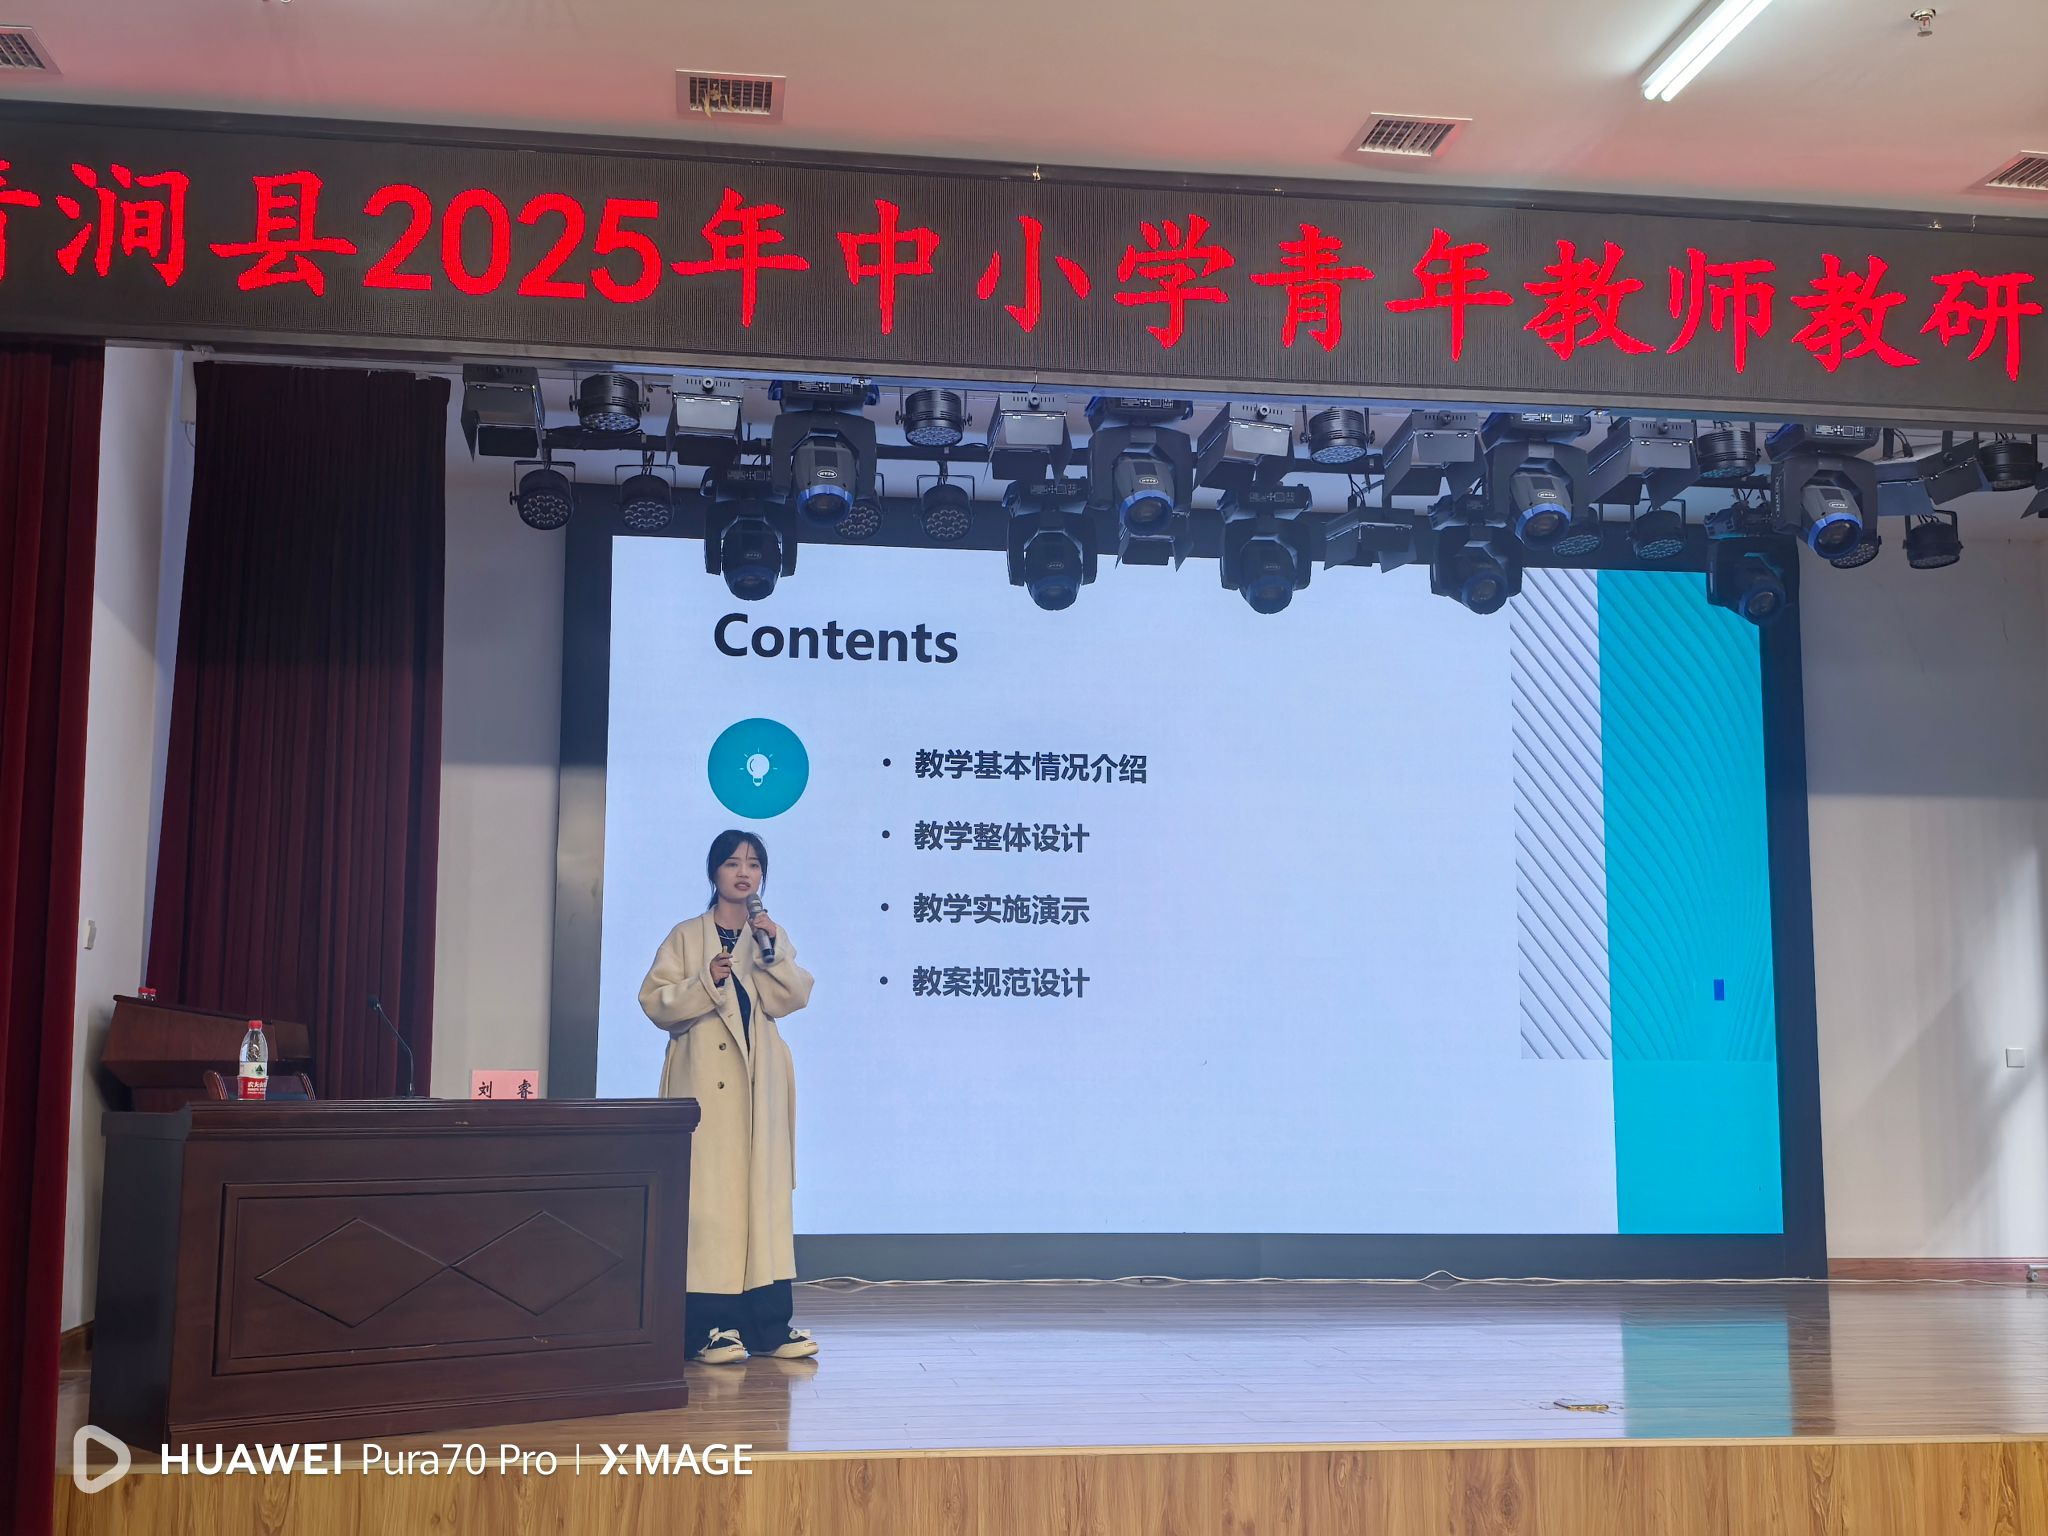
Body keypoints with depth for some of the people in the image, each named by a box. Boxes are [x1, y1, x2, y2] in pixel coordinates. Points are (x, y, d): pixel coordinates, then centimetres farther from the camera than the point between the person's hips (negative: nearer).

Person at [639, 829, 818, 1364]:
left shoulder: (772, 935, 12)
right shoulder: (686, 936, 3)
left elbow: (791, 999, 0)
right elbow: (656, 1002, -4)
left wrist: (772, 953, -14)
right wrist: (706, 983, -17)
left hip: (760, 1080, 3)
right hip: (705, 1079, -3)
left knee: (766, 1190, 3)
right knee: (709, 1193, -6)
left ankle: (769, 1323, 7)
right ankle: (711, 1325, -4)